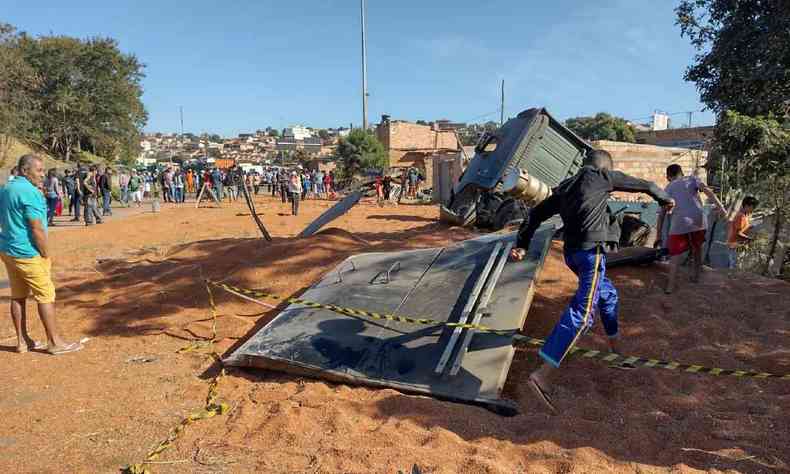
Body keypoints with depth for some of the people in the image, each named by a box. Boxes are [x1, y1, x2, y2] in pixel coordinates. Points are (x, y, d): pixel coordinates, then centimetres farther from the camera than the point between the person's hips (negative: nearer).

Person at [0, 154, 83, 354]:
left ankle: (22, 341, 23)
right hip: (27, 253, -9)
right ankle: (55, 342, 6)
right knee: (46, 296, -1)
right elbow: (36, 228, -20)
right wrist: (47, 256, -12)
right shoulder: (29, 192, -18)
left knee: (18, 296, 14)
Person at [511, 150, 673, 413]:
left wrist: (522, 244, 10)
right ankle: (542, 375, -25)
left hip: (571, 253, 8)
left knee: (608, 295, 28)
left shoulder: (564, 187, 17)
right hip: (591, 252, -8)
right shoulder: (602, 176, 3)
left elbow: (536, 213, 12)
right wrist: (665, 199, 33)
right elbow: (644, 185, 15)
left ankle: (615, 349, 43)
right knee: (582, 312, -15)